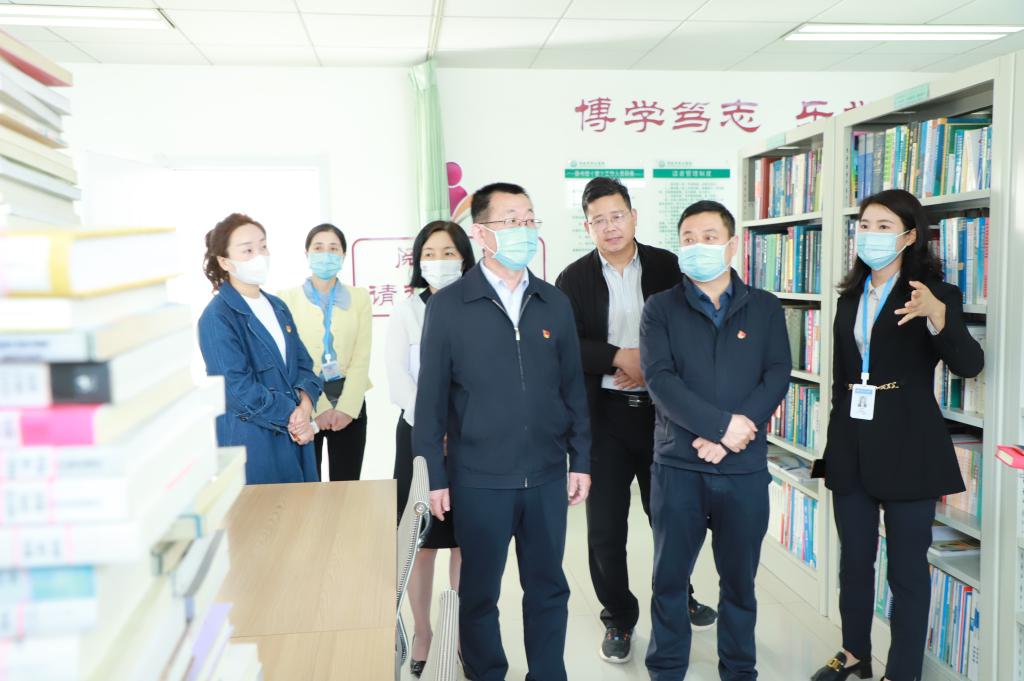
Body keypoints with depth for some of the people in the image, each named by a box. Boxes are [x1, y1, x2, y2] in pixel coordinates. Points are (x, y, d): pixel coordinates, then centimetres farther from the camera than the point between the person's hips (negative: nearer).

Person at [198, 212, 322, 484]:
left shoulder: (278, 307, 12)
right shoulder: (217, 317, -11)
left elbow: (303, 363, 10)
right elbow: (238, 388, -17)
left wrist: (304, 405, -9)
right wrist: (291, 417, -11)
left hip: (295, 438, 7)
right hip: (251, 443, -7)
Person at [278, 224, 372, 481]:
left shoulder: (359, 298, 6)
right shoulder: (288, 298, 0)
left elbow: (362, 358, 1)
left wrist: (346, 407, -9)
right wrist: (318, 407, -12)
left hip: (350, 404, 2)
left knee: (346, 485, 6)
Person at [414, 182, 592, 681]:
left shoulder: (555, 304, 5)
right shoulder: (449, 305, -5)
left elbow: (573, 387, 9)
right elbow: (431, 397, -4)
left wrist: (581, 461, 6)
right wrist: (434, 477, -5)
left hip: (547, 477, 3)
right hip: (478, 480, -3)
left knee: (548, 588, 14)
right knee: (479, 592, 12)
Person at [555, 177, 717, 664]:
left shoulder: (668, 267, 0)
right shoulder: (574, 279, -1)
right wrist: (620, 358, -19)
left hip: (661, 409, 1)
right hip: (602, 414, -1)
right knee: (605, 524, 6)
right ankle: (618, 617, 26)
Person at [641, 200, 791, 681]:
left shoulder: (765, 308, 6)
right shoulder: (660, 309, 2)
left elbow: (777, 376, -4)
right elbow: (659, 380, -10)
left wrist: (727, 439, -15)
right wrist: (723, 423, -18)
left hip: (745, 467, 1)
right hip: (677, 466, -1)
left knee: (739, 579, 12)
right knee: (669, 578, 8)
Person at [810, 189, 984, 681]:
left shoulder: (936, 293, -7)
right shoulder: (851, 296, 10)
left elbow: (969, 365, -21)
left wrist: (937, 314, -39)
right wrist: (835, 442, 14)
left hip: (908, 450, -5)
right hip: (851, 448, 6)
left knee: (906, 569, 6)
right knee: (853, 561, 16)